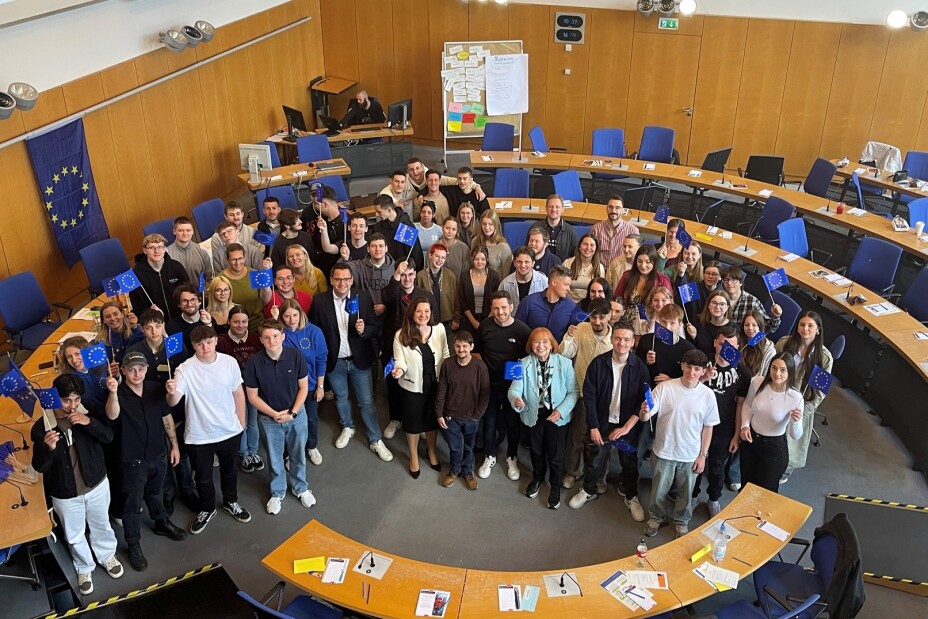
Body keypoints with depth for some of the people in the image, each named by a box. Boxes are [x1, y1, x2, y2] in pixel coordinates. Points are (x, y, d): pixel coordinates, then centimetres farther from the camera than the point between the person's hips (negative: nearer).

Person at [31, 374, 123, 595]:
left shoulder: (88, 414, -11)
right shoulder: (41, 426, -16)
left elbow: (108, 436, -17)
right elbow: (39, 467, -15)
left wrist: (90, 422, -34)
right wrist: (49, 448, -37)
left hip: (96, 485, 1)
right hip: (65, 494, -1)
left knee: (101, 526, 23)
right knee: (74, 536, 18)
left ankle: (107, 556, 50)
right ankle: (84, 569, 43)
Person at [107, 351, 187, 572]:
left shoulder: (156, 389, -5)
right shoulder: (119, 394, -17)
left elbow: (167, 418, 5)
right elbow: (112, 416, -38)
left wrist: (174, 445, 7)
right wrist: (113, 392, -55)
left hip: (159, 454, 4)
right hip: (133, 460, -4)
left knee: (155, 494, 27)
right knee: (133, 504, 8)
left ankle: (162, 523, 49)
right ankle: (134, 545, 22)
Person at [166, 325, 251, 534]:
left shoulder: (229, 362, -11)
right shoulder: (185, 369, -18)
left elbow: (238, 394, 1)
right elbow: (173, 402, -28)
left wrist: (242, 422, 5)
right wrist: (171, 393, -51)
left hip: (230, 431, 2)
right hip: (199, 436, -2)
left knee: (229, 470, 24)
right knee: (203, 477, 18)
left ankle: (231, 502, 50)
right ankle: (207, 509, 43)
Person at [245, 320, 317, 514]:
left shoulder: (296, 356, -19)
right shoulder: (254, 363, -21)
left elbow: (303, 387, -8)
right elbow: (252, 396, -10)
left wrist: (292, 413, -15)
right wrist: (275, 414, -16)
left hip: (297, 414, 1)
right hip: (270, 418, -1)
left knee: (298, 455, 19)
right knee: (275, 458, 17)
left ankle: (300, 488, 43)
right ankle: (277, 493, 40)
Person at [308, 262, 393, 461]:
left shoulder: (363, 297, -10)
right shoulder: (320, 300, -10)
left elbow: (376, 327, -6)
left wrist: (364, 330, -28)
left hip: (359, 360, -1)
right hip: (334, 361, 1)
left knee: (366, 401, 6)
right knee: (341, 398, 22)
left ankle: (376, 440, 21)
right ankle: (347, 428, 47)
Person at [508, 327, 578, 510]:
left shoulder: (564, 363, -15)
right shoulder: (524, 364, -12)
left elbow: (573, 392, -12)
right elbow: (515, 388, -19)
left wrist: (561, 411, -24)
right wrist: (516, 399, -42)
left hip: (557, 416, -2)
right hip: (534, 415, 2)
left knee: (555, 454, 10)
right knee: (536, 450, 24)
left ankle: (555, 486, 37)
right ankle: (538, 478, 52)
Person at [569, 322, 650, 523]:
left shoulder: (640, 367, -12)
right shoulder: (598, 363, -13)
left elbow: (643, 401, -8)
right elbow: (589, 396, -8)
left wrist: (626, 427, -14)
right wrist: (593, 427, -9)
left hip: (628, 425, 0)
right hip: (602, 422, 0)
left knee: (629, 462, 15)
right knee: (595, 460, 13)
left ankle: (631, 497, 37)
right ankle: (589, 491, 38)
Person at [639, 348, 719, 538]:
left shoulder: (707, 395, -9)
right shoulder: (665, 387, -15)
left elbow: (708, 427, 0)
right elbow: (646, 417, -17)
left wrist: (703, 455, 0)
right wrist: (644, 412, -41)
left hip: (690, 455, 1)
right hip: (664, 452, -1)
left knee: (685, 493, 19)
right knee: (659, 491, 16)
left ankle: (681, 521, 44)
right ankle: (657, 517, 43)